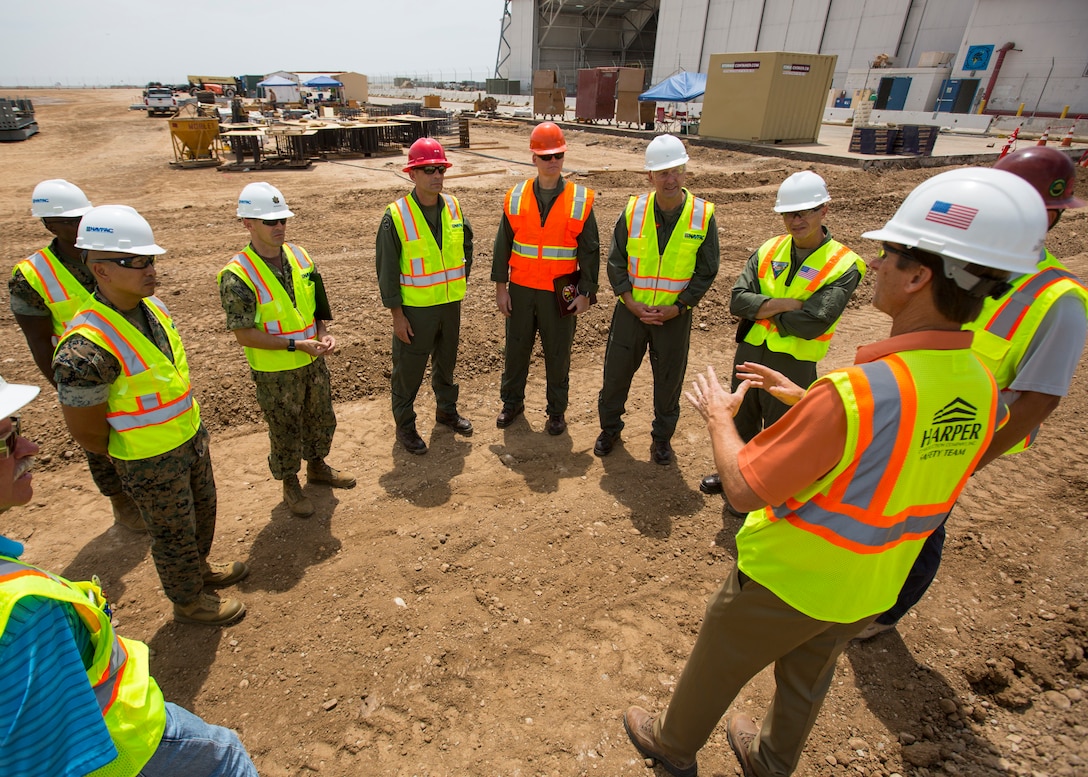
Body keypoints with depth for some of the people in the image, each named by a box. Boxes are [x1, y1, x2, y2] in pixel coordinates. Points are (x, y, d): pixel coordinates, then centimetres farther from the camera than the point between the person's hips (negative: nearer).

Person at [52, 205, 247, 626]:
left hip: (192, 435, 8)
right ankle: (188, 601, 39)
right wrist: (135, 458, -4)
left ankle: (199, 567, 53)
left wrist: (194, 430, 12)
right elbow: (86, 433, -21)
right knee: (173, 532, 14)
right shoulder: (86, 349, -31)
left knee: (202, 510, 27)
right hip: (152, 461, -7)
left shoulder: (152, 306, -6)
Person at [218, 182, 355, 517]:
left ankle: (317, 467, 47)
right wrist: (295, 344, -25)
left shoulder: (299, 256, -2)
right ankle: (290, 485, 35)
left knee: (321, 418, 22)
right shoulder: (238, 276, -20)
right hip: (275, 372, -6)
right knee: (285, 430, 12)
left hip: (313, 362, 6)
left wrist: (324, 333, -9)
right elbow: (244, 334, -20)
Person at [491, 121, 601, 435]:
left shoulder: (580, 200, -4)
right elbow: (502, 245, 4)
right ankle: (512, 402, 34)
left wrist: (585, 293, -6)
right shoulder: (515, 197, 0)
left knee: (557, 354, 10)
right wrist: (500, 287, 2)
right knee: (516, 349, 14)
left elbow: (589, 250, -2)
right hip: (520, 289, 2)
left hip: (560, 293, -1)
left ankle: (557, 410, 28)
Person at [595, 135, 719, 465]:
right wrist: (630, 301, -12)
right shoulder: (633, 210, -6)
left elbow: (706, 271, -3)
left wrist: (676, 307, -12)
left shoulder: (703, 216, -8)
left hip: (674, 314, 0)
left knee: (669, 379, 12)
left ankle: (662, 436, 34)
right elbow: (616, 261, 0)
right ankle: (610, 427, 34)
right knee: (616, 371, 10)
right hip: (631, 310, 1)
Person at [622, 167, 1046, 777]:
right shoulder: (982, 389, -12)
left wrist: (719, 415, -11)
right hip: (870, 591, 7)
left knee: (713, 670, 21)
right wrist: (803, 400, 10)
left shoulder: (854, 393, -37)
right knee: (806, 681, 31)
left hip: (784, 582, -6)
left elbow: (745, 489, -28)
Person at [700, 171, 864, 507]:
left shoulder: (844, 266, -14)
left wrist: (762, 308, -14)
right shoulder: (768, 250, 0)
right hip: (749, 352, 5)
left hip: (793, 364, -5)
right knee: (741, 419, 23)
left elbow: (811, 324, -24)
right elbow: (738, 301, -11)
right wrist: (786, 304, -22)